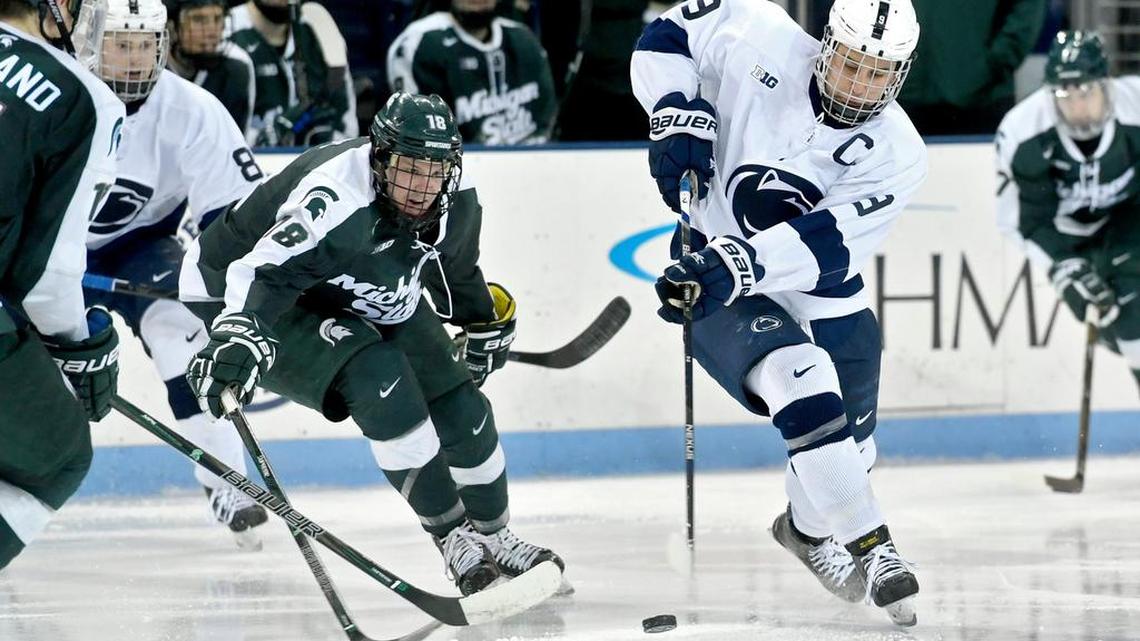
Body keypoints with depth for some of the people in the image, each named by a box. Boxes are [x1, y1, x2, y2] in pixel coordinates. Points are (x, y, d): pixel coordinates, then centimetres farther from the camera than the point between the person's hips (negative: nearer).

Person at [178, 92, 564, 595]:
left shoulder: (455, 201, -14)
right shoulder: (336, 202, -39)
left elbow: (456, 268, 10)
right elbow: (262, 273, -51)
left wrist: (485, 322, 26)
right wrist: (238, 339, -68)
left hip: (373, 304, 8)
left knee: (461, 410, 0)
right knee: (377, 377, -30)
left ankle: (492, 536, 26)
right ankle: (451, 535, -18)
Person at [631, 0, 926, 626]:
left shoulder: (897, 155, -16)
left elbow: (821, 246, -28)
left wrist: (734, 265, -42)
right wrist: (678, 116, -18)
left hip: (818, 298, 3)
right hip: (716, 271, -3)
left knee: (847, 447, 15)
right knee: (806, 385, -29)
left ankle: (806, 527, 50)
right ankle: (868, 546, -20)